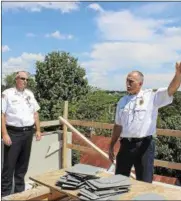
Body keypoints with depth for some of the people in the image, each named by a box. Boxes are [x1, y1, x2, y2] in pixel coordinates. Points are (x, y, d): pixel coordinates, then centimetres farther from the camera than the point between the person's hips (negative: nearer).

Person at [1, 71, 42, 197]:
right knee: (9, 164, 0)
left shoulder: (30, 94, 11)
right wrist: (5, 134, -16)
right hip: (13, 133, -5)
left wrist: (38, 130, 10)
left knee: (23, 164, 14)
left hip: (28, 133, 5)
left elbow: (35, 113, 15)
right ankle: (5, 193, 13)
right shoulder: (7, 93, -6)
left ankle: (20, 190, 28)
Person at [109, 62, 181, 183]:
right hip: (126, 145, 4)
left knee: (144, 182, 8)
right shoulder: (122, 101, 10)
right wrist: (111, 146, 16)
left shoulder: (151, 96, -2)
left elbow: (171, 90, -17)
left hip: (144, 145, -4)